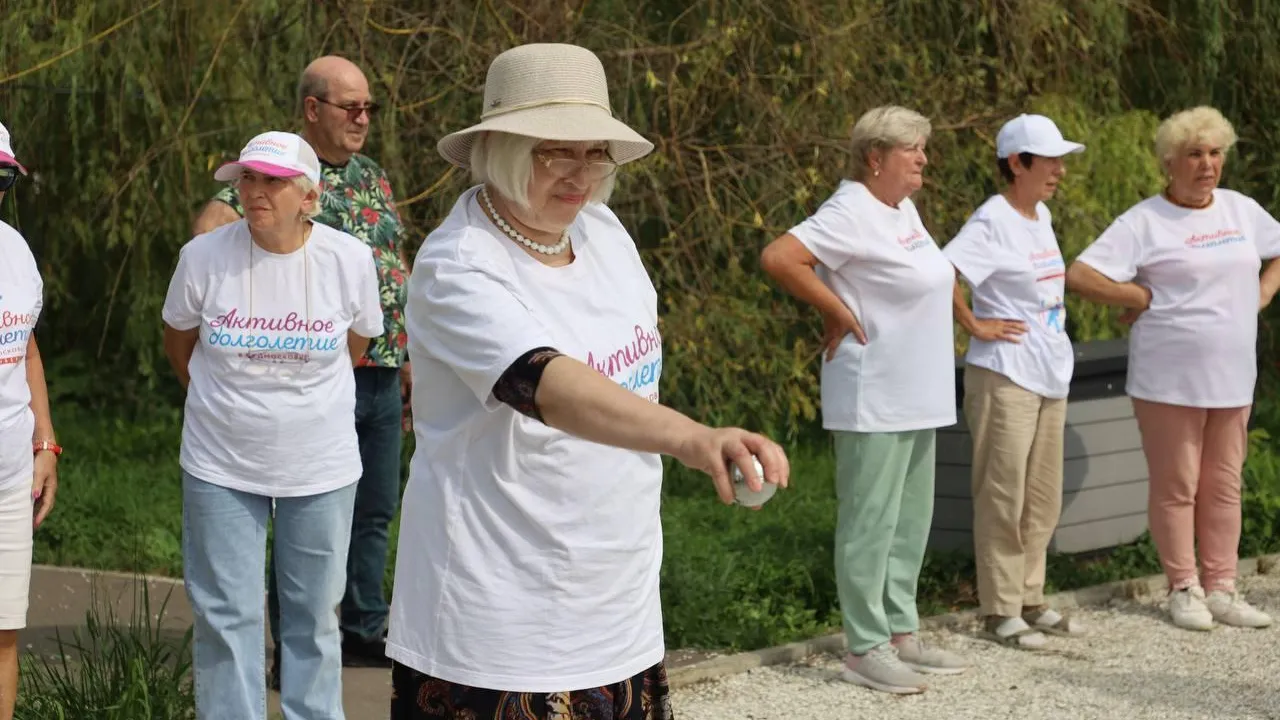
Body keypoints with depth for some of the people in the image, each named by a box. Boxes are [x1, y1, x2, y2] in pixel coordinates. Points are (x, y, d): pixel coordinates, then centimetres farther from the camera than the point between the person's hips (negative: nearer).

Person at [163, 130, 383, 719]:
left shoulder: (350, 259, -10)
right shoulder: (203, 256, -11)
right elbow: (178, 345, 8)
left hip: (320, 467, 1)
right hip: (221, 467, 0)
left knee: (315, 615, 11)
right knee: (227, 616, 4)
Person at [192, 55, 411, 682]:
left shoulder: (372, 176, 14)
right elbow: (210, 230, -25)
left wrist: (408, 360, 19)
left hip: (382, 373, 7)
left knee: (375, 510, 14)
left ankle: (366, 630, 27)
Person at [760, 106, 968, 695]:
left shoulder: (902, 207, 12)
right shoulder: (852, 213, -16)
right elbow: (777, 258, -27)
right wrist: (838, 311, -19)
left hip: (917, 399, 9)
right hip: (875, 401, -9)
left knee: (910, 520, 15)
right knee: (871, 522, -3)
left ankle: (901, 634, 24)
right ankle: (865, 649, 3)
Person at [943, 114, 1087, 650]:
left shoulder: (1041, 216, 13)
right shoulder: (993, 221, -14)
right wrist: (975, 326, -19)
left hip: (1050, 374, 9)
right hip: (1005, 376, -9)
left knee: (1043, 498, 14)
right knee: (1004, 496, -2)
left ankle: (1030, 601, 24)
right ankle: (999, 610, 6)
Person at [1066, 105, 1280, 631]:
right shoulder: (1145, 222, -8)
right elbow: (1080, 276, -16)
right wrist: (1144, 298, -11)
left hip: (1232, 377, 6)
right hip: (1170, 380, -5)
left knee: (1224, 486, 10)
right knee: (1176, 487, 1)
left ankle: (1221, 590, 17)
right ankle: (1184, 590, 11)